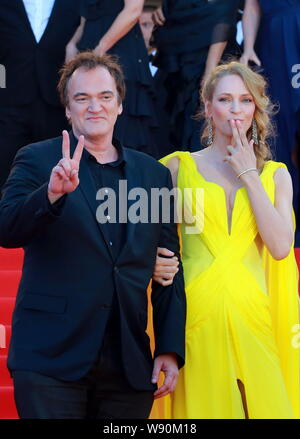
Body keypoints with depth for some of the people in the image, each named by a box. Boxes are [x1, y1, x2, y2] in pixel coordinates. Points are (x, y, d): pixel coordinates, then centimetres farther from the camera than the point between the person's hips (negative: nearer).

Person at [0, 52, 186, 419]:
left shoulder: (154, 173, 12)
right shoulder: (37, 160, 4)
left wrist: (171, 349, 8)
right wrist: (52, 193, -27)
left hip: (130, 363, 3)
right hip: (50, 359, -3)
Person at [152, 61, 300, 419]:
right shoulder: (179, 167, 7)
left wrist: (248, 175, -2)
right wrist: (153, 263, -11)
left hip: (251, 317, 2)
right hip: (196, 313, -1)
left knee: (263, 404, -3)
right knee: (201, 405, -3)